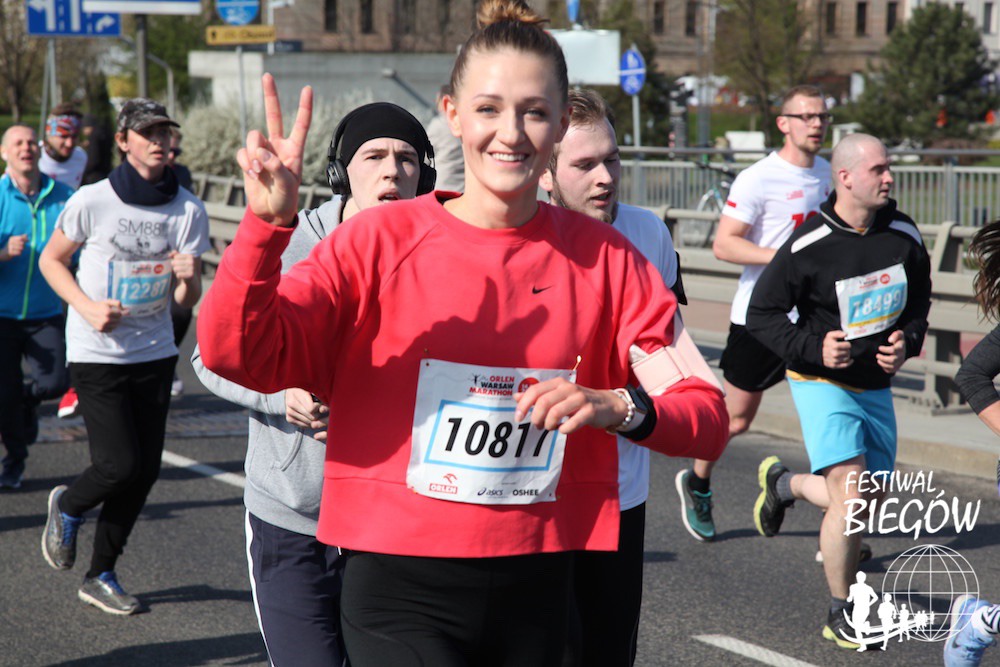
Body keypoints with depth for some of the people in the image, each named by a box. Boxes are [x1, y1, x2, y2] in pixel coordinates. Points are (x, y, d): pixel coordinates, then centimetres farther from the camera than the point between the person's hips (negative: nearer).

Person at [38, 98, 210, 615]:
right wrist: (87, 306, -13)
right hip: (97, 354, -4)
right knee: (120, 465, -12)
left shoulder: (188, 210, -3)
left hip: (154, 353, 4)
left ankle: (101, 576, 22)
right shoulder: (92, 202, -11)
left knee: (145, 470, 5)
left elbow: (188, 301, -1)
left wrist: (188, 278, -25)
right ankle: (67, 506, 23)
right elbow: (51, 260, 2)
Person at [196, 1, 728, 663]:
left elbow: (707, 418, -1)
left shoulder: (604, 258, 1)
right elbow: (235, 353, -14)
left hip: (536, 594, 3)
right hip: (404, 598, -3)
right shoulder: (381, 239, -5)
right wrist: (267, 224, -29)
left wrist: (619, 407, -21)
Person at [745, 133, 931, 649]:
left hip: (876, 387, 6)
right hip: (822, 381, -6)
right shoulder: (807, 246, -17)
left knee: (870, 504, 12)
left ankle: (783, 483, 41)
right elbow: (760, 314, -10)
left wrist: (908, 342, -6)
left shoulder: (904, 235, -2)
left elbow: (919, 301, 13)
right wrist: (813, 349, -23)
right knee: (850, 496, -18)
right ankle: (840, 616, -1)